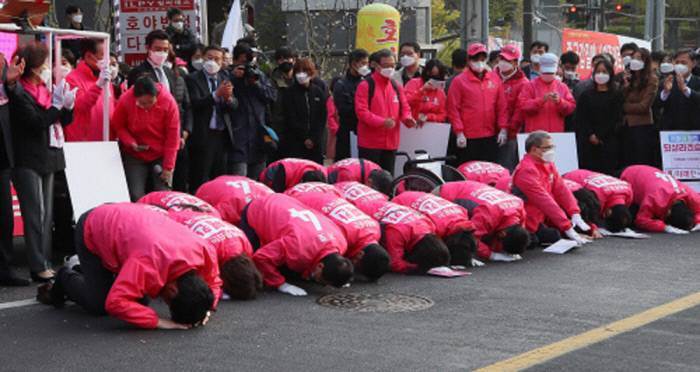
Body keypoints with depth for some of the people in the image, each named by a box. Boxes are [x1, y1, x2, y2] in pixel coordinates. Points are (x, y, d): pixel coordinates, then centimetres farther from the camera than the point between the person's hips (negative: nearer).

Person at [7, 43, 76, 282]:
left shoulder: (45, 90, 12)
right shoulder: (19, 94, -10)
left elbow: (62, 121, 15)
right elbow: (36, 122, -19)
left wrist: (68, 106, -3)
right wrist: (57, 104, -17)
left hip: (48, 159, 8)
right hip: (28, 161, -8)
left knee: (47, 213, 8)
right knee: (35, 213, -10)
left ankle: (45, 262, 12)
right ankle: (38, 268, -9)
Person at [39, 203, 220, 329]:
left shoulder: (205, 251, -26)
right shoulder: (149, 262, -46)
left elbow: (213, 283, -7)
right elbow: (116, 303, -48)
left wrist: (205, 307, -26)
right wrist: (158, 321, -46)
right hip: (90, 232, -6)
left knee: (139, 298, 4)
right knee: (99, 305, -10)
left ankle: (83, 273, 28)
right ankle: (66, 278, 21)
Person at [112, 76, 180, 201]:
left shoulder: (168, 101, -19)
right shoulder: (125, 100, -18)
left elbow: (172, 135, -13)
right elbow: (118, 126, 0)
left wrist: (168, 167, -12)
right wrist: (130, 142, -19)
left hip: (161, 155, 0)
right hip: (135, 155, 0)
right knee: (136, 196, -8)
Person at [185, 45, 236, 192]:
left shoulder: (225, 78, 13)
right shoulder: (193, 79, -3)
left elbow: (234, 106, 5)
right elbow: (195, 104, -16)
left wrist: (228, 97, -17)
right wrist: (216, 94, -27)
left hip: (222, 135, 6)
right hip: (203, 136, -6)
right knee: (200, 181, -4)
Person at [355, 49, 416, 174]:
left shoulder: (397, 87, 13)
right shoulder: (365, 86, -6)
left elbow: (405, 108, 16)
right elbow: (361, 111, -14)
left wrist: (407, 118, -8)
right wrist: (382, 122, -26)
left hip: (391, 143, 6)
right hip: (370, 143, -6)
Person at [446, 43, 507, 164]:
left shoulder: (494, 79, 8)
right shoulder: (459, 81, -2)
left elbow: (502, 106, 9)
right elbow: (453, 109, -5)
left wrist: (503, 128, 1)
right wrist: (459, 133, -10)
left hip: (490, 138, 3)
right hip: (467, 138, -3)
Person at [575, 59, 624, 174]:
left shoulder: (617, 95, 8)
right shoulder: (586, 95, 15)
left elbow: (616, 119, 0)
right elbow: (580, 119, 6)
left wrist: (599, 136, -7)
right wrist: (590, 135, -8)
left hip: (609, 142, -2)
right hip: (588, 142, 2)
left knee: (608, 172, -9)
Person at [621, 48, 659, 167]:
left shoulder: (651, 79, -3)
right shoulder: (629, 78, 13)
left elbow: (644, 106, -9)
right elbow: (621, 100, 6)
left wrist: (624, 107, -1)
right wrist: (625, 86, -5)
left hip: (643, 127, -5)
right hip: (627, 126, 5)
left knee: (642, 165, -2)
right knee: (627, 164, 5)